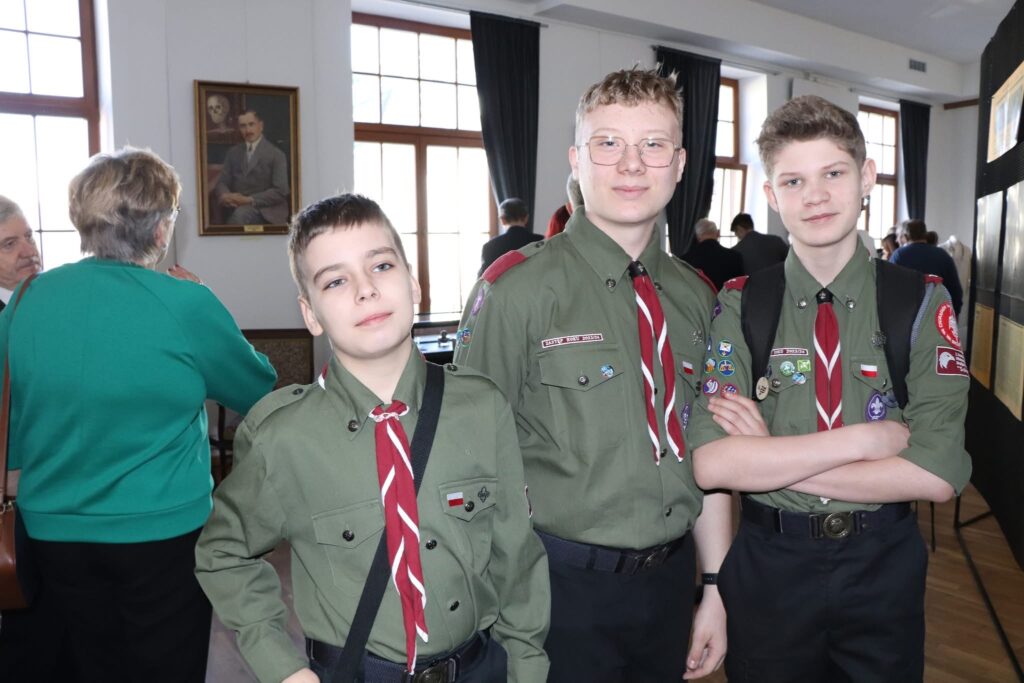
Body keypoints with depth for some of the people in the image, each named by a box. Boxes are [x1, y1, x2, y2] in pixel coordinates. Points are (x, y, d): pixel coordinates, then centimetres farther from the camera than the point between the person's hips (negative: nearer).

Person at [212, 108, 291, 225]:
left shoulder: (276, 154, 2)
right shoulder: (233, 152, 18)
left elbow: (280, 191, -7)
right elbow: (222, 182, 11)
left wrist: (249, 200, -17)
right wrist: (225, 195, -13)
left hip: (266, 210, -4)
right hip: (237, 208, 4)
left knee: (241, 214, -35)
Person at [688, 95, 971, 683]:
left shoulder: (921, 301, -7)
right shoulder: (739, 305, -8)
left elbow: (937, 474, -16)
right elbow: (711, 464, -20)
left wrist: (768, 457, -18)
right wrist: (870, 438, -19)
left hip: (884, 566, 1)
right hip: (768, 562, 0)